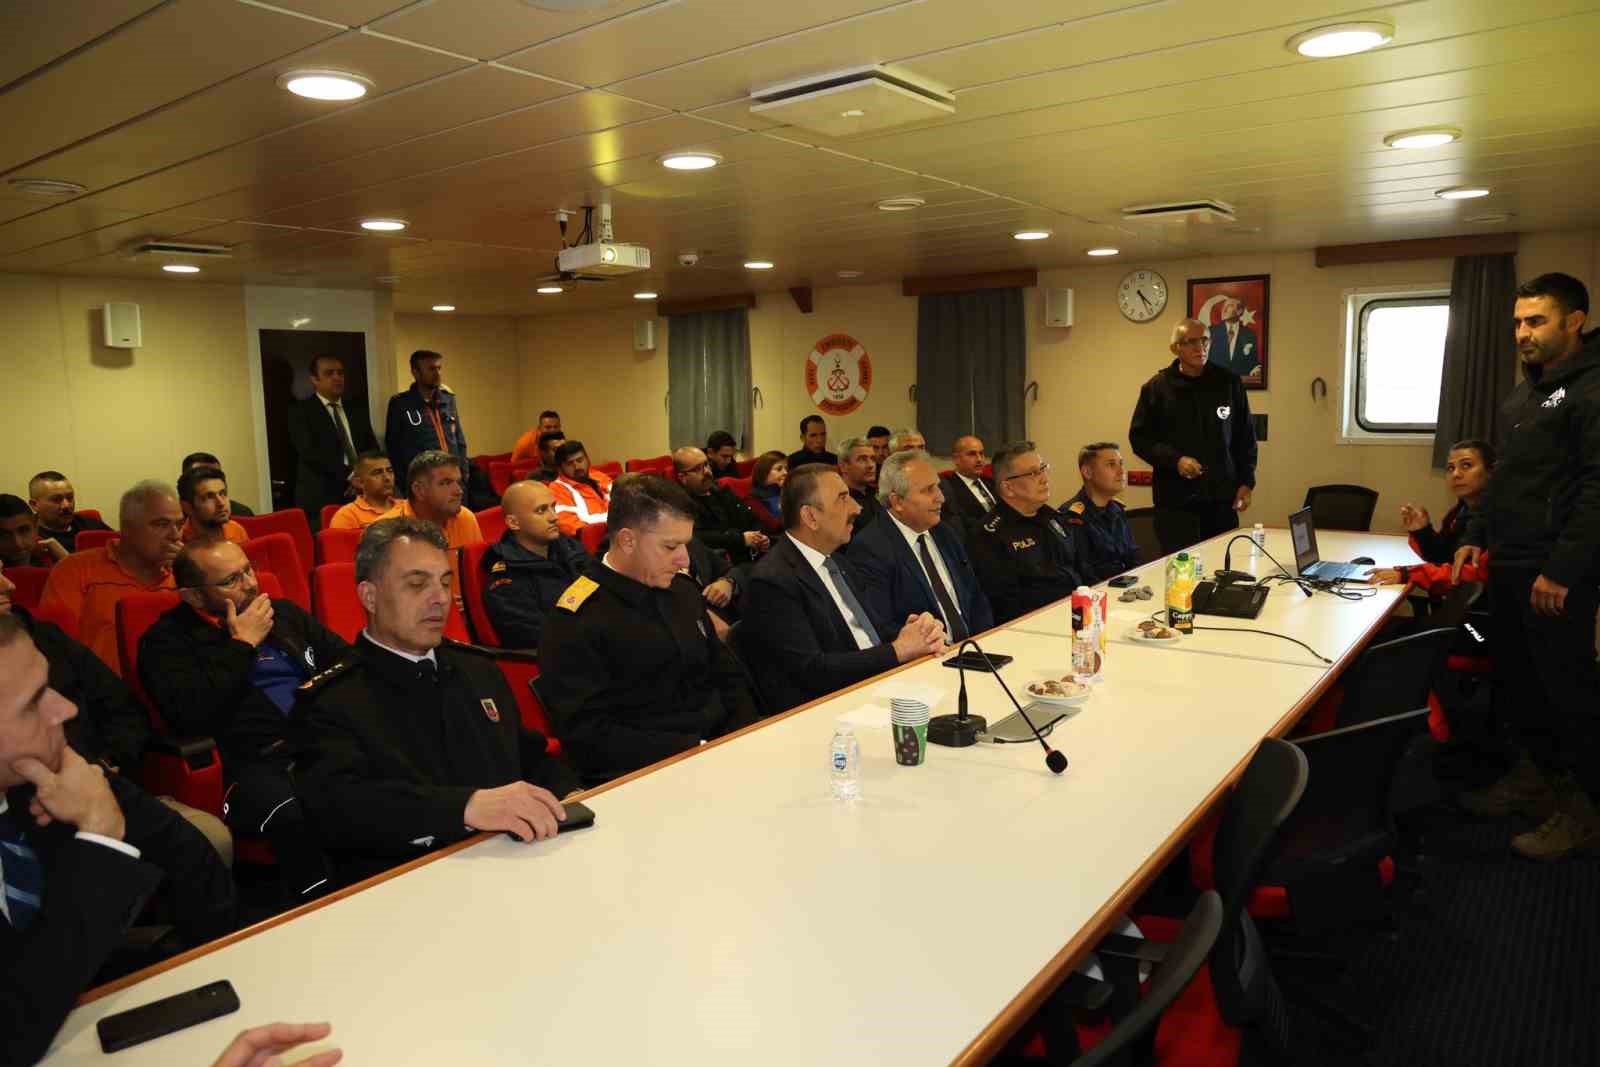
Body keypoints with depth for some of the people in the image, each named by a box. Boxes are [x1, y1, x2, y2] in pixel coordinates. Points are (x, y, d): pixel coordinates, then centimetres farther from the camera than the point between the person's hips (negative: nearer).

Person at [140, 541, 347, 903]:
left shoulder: (284, 613, 23)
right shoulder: (166, 640, 9)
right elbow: (191, 718, -7)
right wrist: (243, 644, -1)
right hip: (255, 763, -4)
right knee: (296, 820, -38)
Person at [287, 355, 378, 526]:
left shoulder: (358, 410, 18)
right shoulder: (301, 411, 2)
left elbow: (373, 449, 14)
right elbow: (310, 453, -10)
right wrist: (349, 474, -18)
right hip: (321, 501, -4)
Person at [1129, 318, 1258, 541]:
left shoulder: (1229, 382, 8)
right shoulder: (1157, 387, 2)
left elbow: (1245, 436, 13)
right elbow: (1140, 437, 3)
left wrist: (1247, 482, 7)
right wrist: (1175, 460, -11)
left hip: (1222, 498, 2)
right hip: (1175, 499, -2)